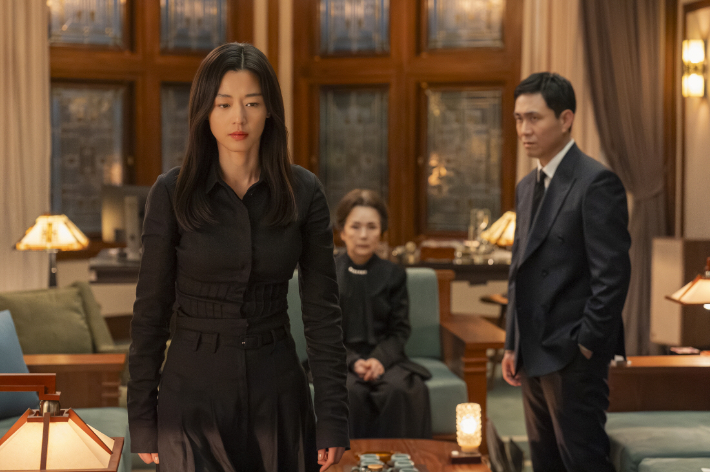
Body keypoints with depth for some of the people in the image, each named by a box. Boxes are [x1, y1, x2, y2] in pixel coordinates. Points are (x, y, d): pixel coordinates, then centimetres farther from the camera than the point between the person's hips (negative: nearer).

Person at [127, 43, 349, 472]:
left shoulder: (304, 192, -2)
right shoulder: (172, 193, -6)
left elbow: (322, 309, 0)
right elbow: (151, 310, -2)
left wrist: (333, 416, -3)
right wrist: (142, 418, -1)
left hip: (278, 390, 2)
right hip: (195, 388, -1)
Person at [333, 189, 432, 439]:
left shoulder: (393, 275, 10)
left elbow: (400, 330, 5)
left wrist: (380, 359, -16)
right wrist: (352, 361, -16)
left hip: (384, 356, 1)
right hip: (339, 359, -1)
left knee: (400, 389, -31)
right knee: (350, 391, -34)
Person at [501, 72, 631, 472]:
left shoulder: (597, 182, -12)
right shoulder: (528, 187, 15)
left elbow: (612, 275, -16)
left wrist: (586, 347, -15)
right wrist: (514, 345, 15)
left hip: (574, 356, -8)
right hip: (536, 356, 8)